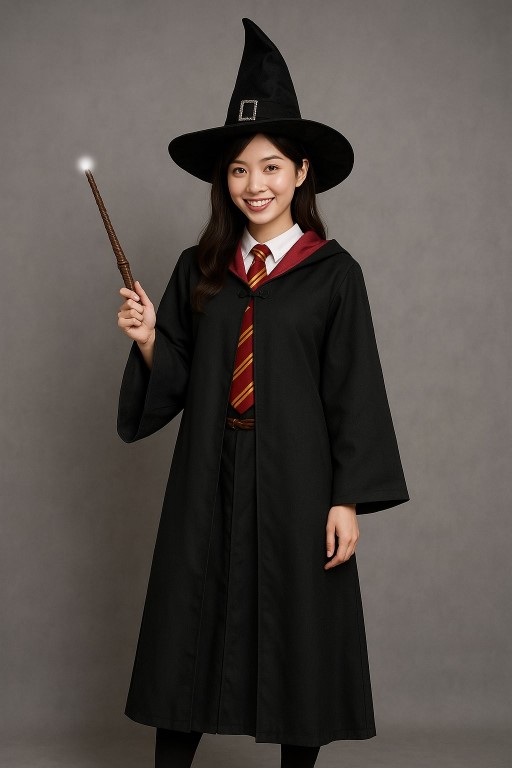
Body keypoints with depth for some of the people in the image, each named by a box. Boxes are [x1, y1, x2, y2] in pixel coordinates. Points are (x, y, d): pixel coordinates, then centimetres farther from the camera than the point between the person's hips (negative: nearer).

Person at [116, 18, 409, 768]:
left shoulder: (333, 272, -3)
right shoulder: (199, 269, 6)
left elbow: (353, 393, -4)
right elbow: (173, 384, 9)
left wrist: (348, 501, -8)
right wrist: (148, 339, -11)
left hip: (296, 480, -2)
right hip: (209, 478, 3)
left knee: (299, 637, 7)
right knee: (189, 630, 7)